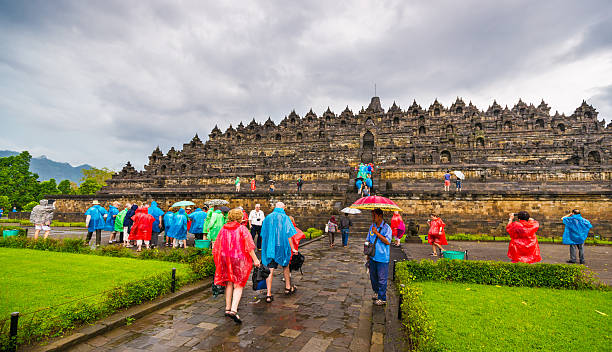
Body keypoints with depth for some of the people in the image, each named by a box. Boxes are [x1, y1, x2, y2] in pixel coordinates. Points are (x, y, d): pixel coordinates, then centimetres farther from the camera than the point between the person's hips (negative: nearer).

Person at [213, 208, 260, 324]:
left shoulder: (223, 229, 4)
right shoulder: (242, 229, -10)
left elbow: (217, 247, 9)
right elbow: (249, 246, -15)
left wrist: (218, 260, 20)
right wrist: (255, 259, -10)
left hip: (225, 259, 5)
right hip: (239, 259, -5)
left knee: (229, 283, 18)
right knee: (238, 285, 2)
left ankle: (228, 308, 25)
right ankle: (233, 310, -11)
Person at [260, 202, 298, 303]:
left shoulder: (267, 218, 4)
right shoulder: (285, 218, -6)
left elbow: (263, 235, 9)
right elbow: (288, 235, -8)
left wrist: (263, 248, 18)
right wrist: (293, 249, -1)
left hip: (269, 248, 2)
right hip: (281, 247, -2)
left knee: (270, 270, 2)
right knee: (285, 267, 20)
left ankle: (268, 294, -1)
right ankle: (288, 288, 34)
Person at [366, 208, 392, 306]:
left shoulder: (386, 228, -10)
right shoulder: (372, 227, 8)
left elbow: (387, 241, -20)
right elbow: (368, 241, 15)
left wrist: (377, 233, -22)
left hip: (382, 258, -6)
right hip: (372, 257, 6)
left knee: (382, 279, 1)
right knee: (373, 276, 17)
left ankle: (382, 298, 13)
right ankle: (376, 292, 38)